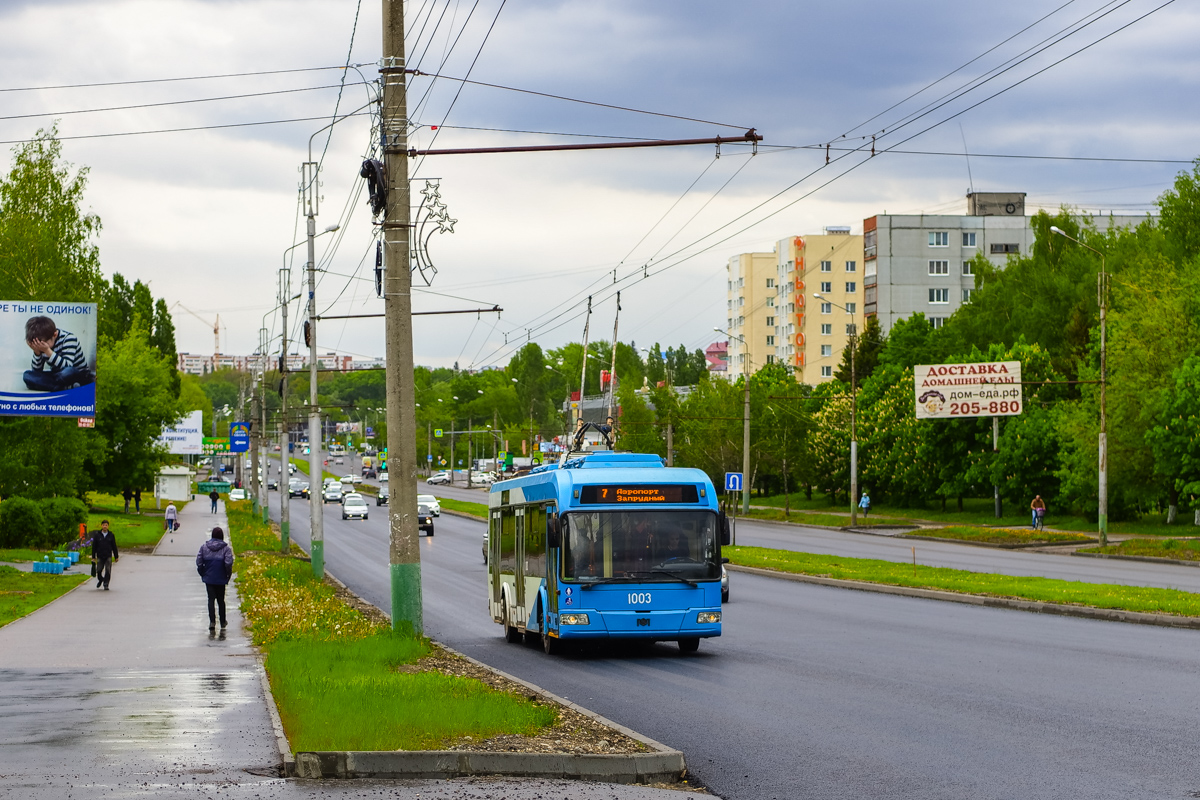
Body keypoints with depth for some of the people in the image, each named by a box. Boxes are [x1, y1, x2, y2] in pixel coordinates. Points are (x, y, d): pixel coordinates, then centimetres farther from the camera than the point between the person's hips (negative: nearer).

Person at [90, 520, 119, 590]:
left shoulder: (111, 535, 4)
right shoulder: (97, 535, 2)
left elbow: (114, 546, 8)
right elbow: (94, 547, 3)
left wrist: (116, 557, 8)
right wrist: (93, 557, -1)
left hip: (108, 557, 0)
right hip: (100, 557, 0)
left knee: (108, 571, -7)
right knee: (99, 571, 4)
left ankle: (106, 585, 0)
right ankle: (100, 580, 32)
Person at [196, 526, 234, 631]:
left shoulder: (204, 547, 0)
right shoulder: (226, 548, -8)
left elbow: (199, 562, -2)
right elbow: (228, 563, -18)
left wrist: (202, 573, 10)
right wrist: (228, 575, -2)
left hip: (208, 578, 1)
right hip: (220, 579, -1)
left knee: (211, 599, 2)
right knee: (221, 600, 13)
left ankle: (212, 621, -14)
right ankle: (222, 622, 23)